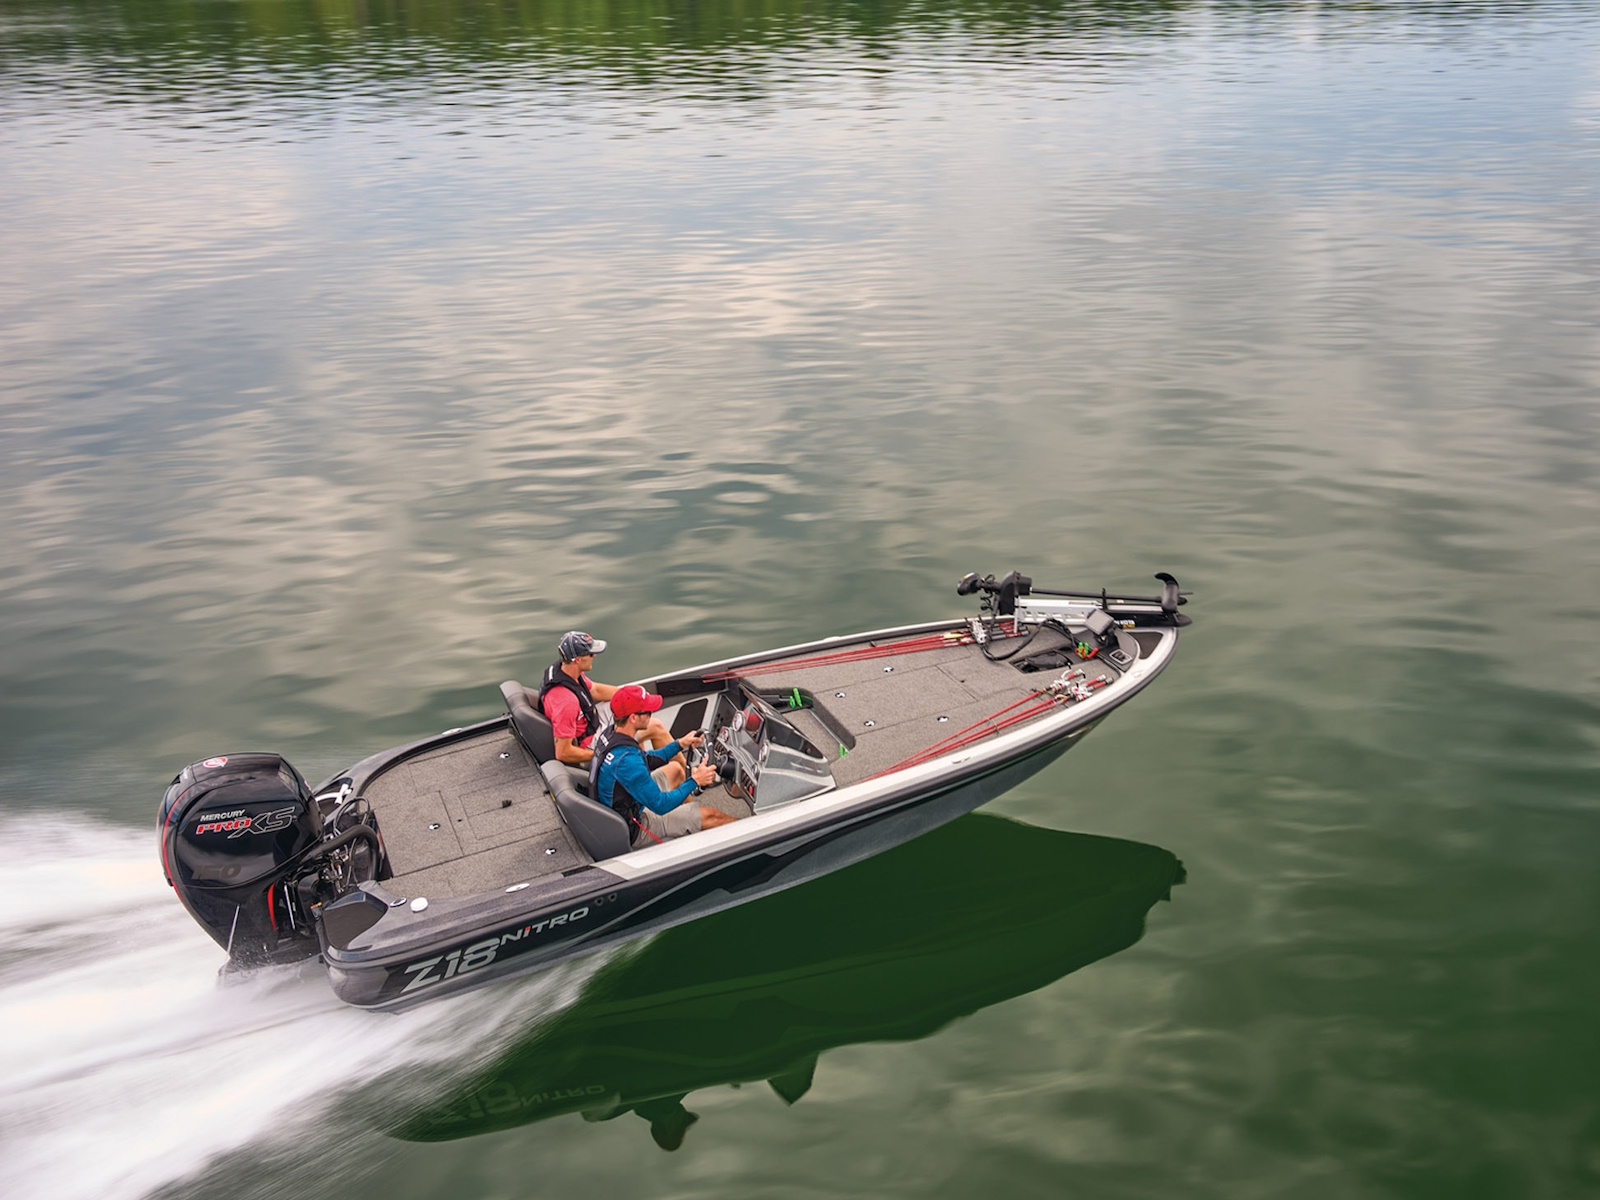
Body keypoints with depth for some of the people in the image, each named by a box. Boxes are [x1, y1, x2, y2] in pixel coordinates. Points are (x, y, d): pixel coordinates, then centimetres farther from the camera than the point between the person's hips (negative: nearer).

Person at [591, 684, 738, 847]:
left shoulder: (609, 734, -8)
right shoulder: (627, 760, -37)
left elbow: (646, 760, 11)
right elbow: (661, 805, -28)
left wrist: (680, 744, 5)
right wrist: (695, 780, -19)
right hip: (632, 833, -9)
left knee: (675, 768, 25)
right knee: (709, 815, -3)